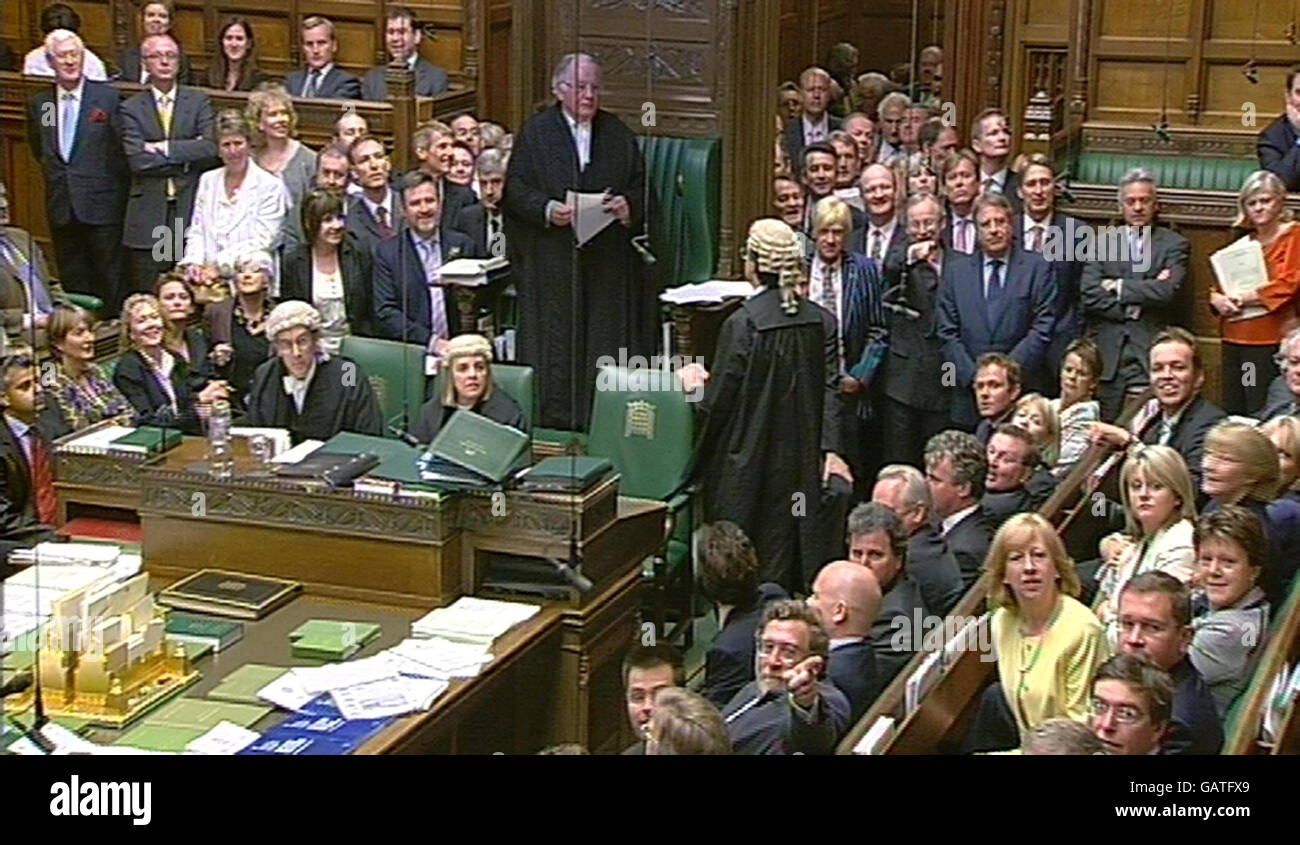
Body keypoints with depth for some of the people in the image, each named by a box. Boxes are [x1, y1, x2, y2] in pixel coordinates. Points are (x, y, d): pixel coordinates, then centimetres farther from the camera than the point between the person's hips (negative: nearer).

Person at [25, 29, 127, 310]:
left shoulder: (108, 98, -5)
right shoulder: (38, 103, 8)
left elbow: (124, 149, -3)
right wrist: (54, 175, 13)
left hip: (101, 205, -4)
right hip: (61, 209, 4)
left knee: (111, 284, 0)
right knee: (72, 282, 9)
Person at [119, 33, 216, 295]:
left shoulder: (198, 101, 8)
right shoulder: (132, 108, 6)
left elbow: (210, 149, -6)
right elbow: (137, 160, -8)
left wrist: (165, 148, -10)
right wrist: (187, 158, -8)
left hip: (191, 212, 0)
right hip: (148, 216, 0)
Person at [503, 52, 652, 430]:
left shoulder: (618, 134, 10)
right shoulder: (536, 132, 3)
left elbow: (640, 186, 10)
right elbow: (515, 187, -1)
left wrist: (628, 205, -12)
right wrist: (547, 209, -18)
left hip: (608, 261, 2)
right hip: (552, 258, -2)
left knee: (606, 336, 1)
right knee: (555, 336, -2)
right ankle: (554, 418, 4)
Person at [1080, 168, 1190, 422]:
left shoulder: (1174, 245, 7)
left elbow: (1167, 291, -10)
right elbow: (1088, 295, 0)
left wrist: (1117, 286, -3)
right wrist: (1133, 305, -8)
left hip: (1150, 355, -2)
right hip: (1106, 356, 2)